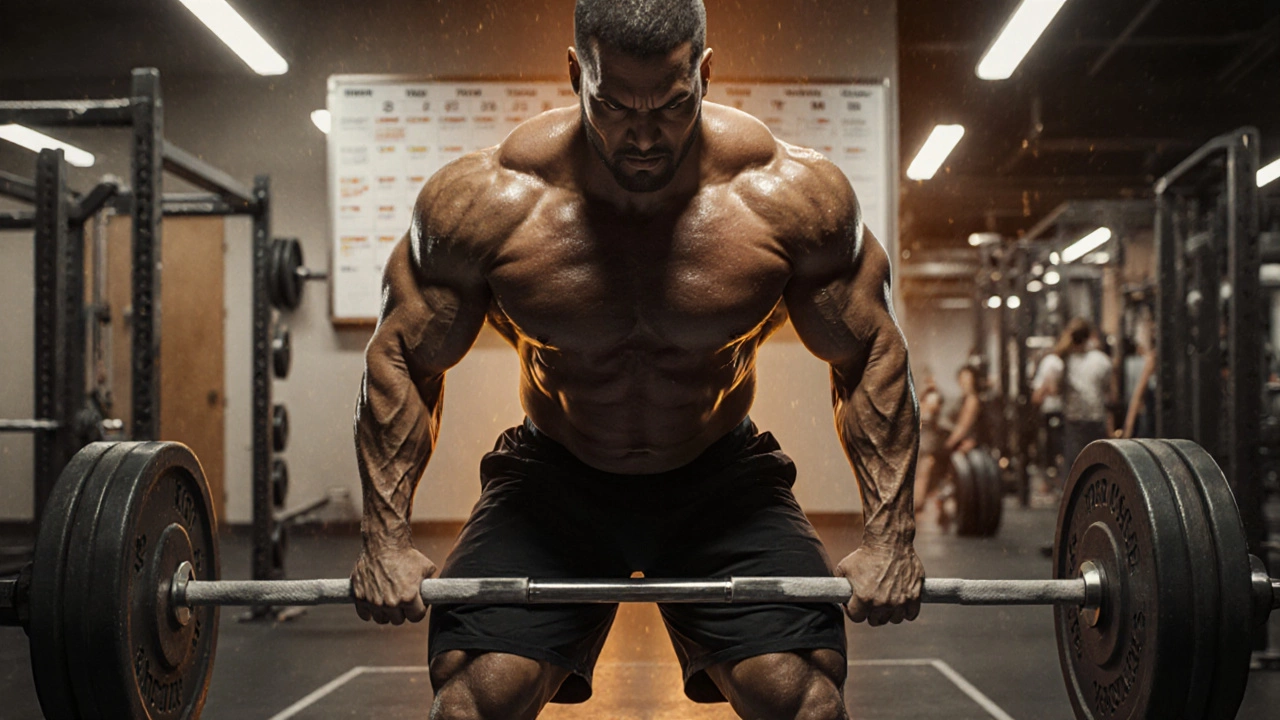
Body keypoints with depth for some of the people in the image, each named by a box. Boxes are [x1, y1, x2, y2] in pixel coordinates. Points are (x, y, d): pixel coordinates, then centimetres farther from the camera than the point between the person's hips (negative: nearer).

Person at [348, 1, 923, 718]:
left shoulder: (792, 195, -18)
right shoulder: (488, 201, -20)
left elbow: (872, 354, -6)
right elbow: (402, 359, -7)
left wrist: (889, 535, -13)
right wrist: (388, 538, -14)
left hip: (724, 481, 0)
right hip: (552, 480, 0)